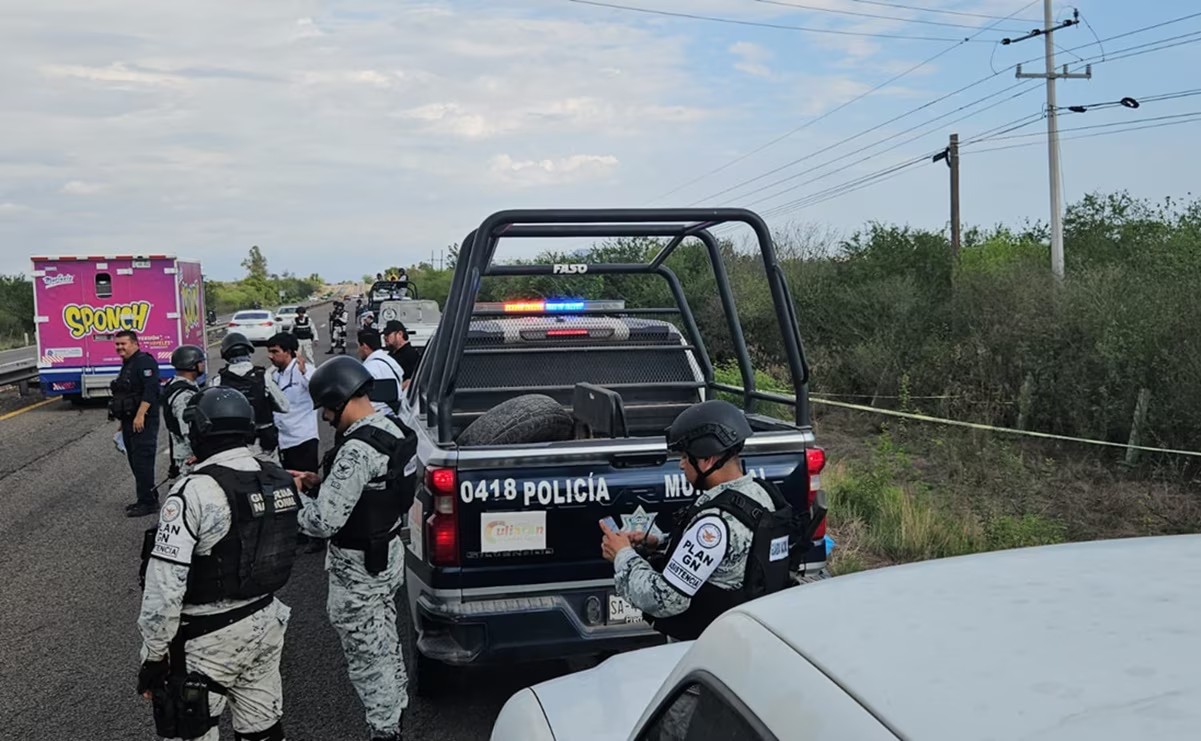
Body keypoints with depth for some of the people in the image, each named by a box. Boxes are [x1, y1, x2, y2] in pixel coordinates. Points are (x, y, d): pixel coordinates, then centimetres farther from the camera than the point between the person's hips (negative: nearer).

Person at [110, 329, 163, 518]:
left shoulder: (144, 362, -12)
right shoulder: (127, 365, 20)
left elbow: (151, 390, -23)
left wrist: (140, 415, -27)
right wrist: (123, 420, 26)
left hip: (142, 421, -11)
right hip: (130, 421, 11)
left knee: (142, 461, -10)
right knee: (135, 462, 13)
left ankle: (148, 502, -6)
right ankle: (148, 498, 21)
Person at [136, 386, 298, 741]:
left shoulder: (194, 491, -21)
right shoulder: (280, 481, -1)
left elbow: (165, 586, -21)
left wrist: (153, 655, -13)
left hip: (209, 637, -6)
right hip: (266, 622, 6)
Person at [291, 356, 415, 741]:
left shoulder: (356, 450, -30)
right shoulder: (391, 428, 0)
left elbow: (324, 521, -29)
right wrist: (320, 483, 5)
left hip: (358, 568, -10)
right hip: (386, 551, 10)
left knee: (367, 655, 7)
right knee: (385, 642, 26)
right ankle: (396, 709, 43)